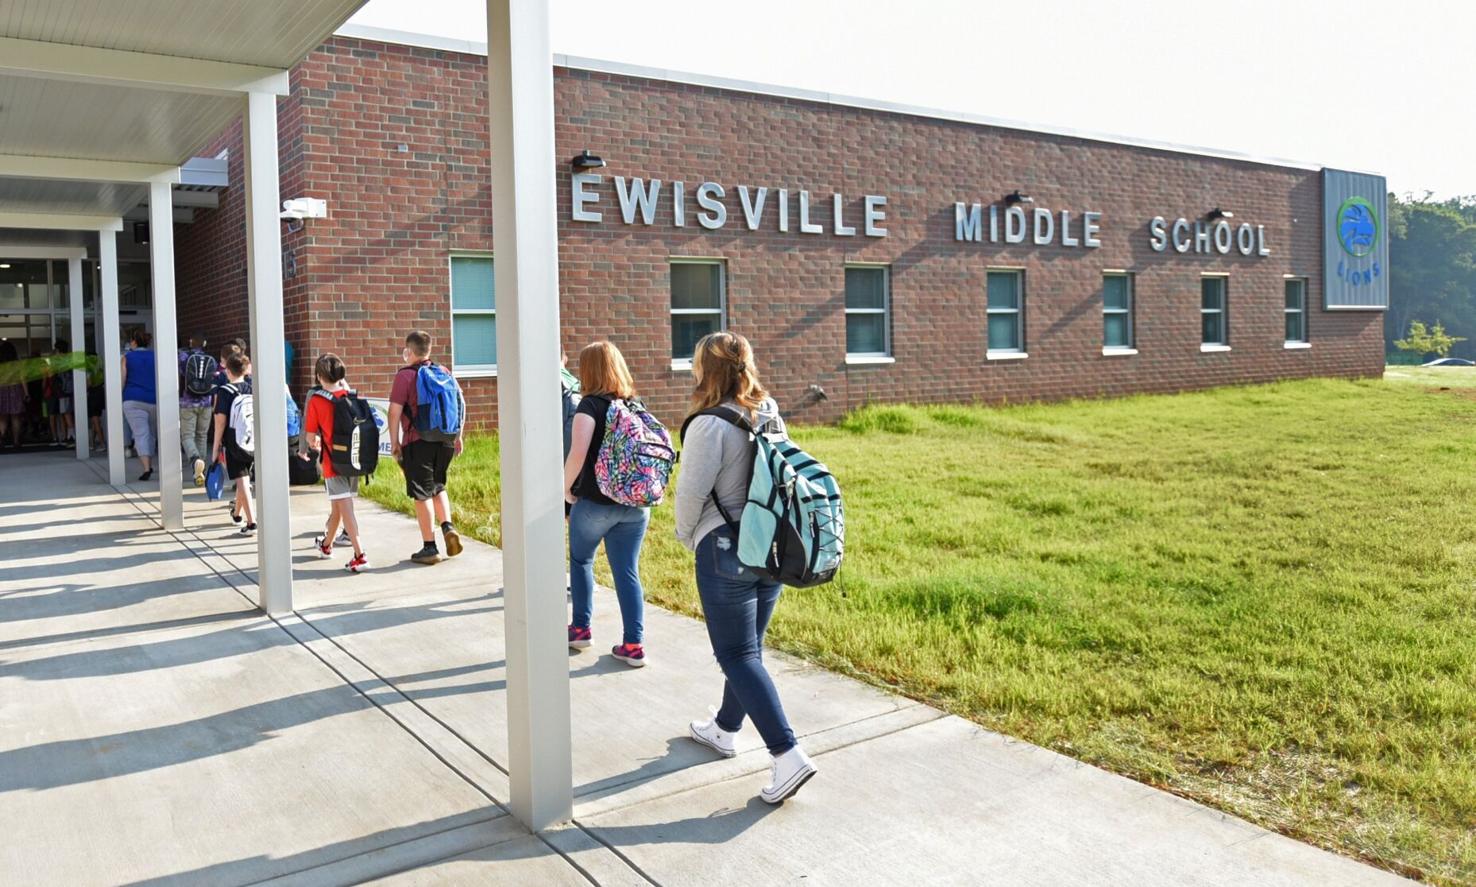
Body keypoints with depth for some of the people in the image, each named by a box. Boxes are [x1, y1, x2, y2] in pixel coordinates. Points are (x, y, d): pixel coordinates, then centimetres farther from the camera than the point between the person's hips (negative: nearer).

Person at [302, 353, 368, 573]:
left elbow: (311, 435, -5)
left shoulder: (316, 400, -9)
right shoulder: (350, 395, 1)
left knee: (345, 508, -7)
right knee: (337, 506, 21)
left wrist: (313, 444, 17)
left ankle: (360, 555, -16)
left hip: (334, 462, -5)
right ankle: (326, 544, 40)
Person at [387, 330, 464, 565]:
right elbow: (461, 404, 11)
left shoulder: (405, 375, -6)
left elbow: (395, 411, -11)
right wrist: (458, 437, 18)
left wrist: (394, 442, -3)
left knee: (422, 494, 2)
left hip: (418, 442, -5)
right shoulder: (445, 373, 10)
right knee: (438, 487, 23)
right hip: (445, 441, 5)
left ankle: (429, 548, 5)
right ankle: (448, 526, 3)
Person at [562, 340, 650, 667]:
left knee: (581, 560, 20)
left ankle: (581, 629, 27)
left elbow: (577, 453, -21)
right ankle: (633, 645, 6)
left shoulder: (591, 404, -10)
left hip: (596, 502, -4)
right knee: (628, 571, 8)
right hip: (635, 504, 4)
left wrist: (566, 488, -8)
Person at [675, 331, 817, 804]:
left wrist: (687, 535, 2)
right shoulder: (770, 415, 4)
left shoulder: (709, 425, -18)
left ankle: (788, 755, -7)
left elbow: (691, 492, -16)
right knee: (748, 645, 20)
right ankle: (725, 729, 39)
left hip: (727, 552, -8)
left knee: (738, 655, 1)